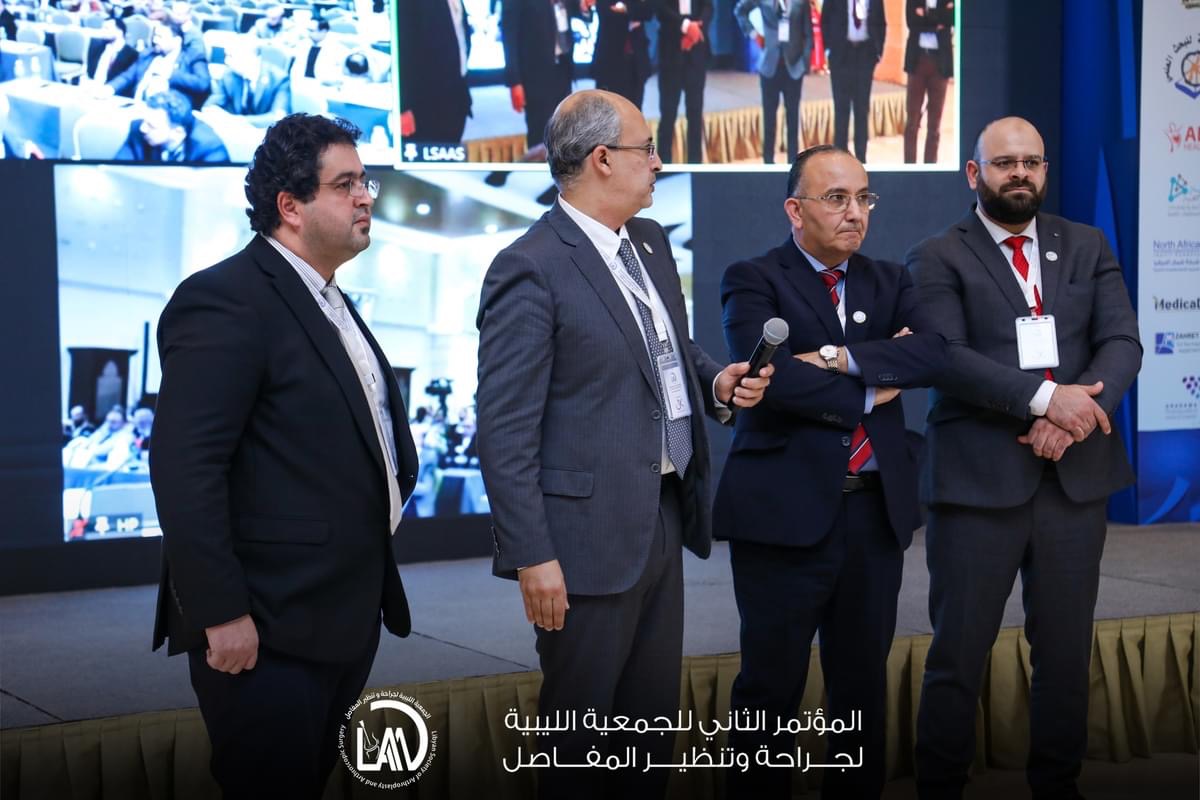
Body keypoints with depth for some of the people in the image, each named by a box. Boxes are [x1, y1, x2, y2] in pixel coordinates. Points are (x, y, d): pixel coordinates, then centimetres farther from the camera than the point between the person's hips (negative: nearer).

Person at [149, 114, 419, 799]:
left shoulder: (331, 303, 15)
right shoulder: (225, 301, -15)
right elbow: (185, 470, -22)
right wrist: (221, 614, -23)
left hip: (346, 617, 9)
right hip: (268, 630, -9)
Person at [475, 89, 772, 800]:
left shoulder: (651, 242, 10)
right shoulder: (531, 270, -16)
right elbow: (505, 431, -17)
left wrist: (715, 381, 3)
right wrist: (531, 556, -19)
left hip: (663, 520, 8)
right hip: (591, 534, -8)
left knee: (655, 718, 16)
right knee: (582, 732, 5)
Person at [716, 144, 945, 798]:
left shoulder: (888, 282, 13)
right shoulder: (754, 281, -3)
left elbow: (934, 352, -6)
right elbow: (769, 375, -20)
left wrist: (844, 358, -17)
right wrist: (870, 393, -11)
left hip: (876, 510, 5)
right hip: (786, 513, -5)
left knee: (864, 682, 13)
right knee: (772, 685, 4)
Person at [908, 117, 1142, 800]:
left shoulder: (1089, 247, 12)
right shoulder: (938, 258, 2)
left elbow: (1123, 344, 2)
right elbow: (948, 357, -12)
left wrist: (1074, 415, -16)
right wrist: (1045, 398, -21)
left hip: (1077, 474, 3)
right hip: (978, 478, -3)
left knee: (1067, 646, 11)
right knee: (959, 652, 1)